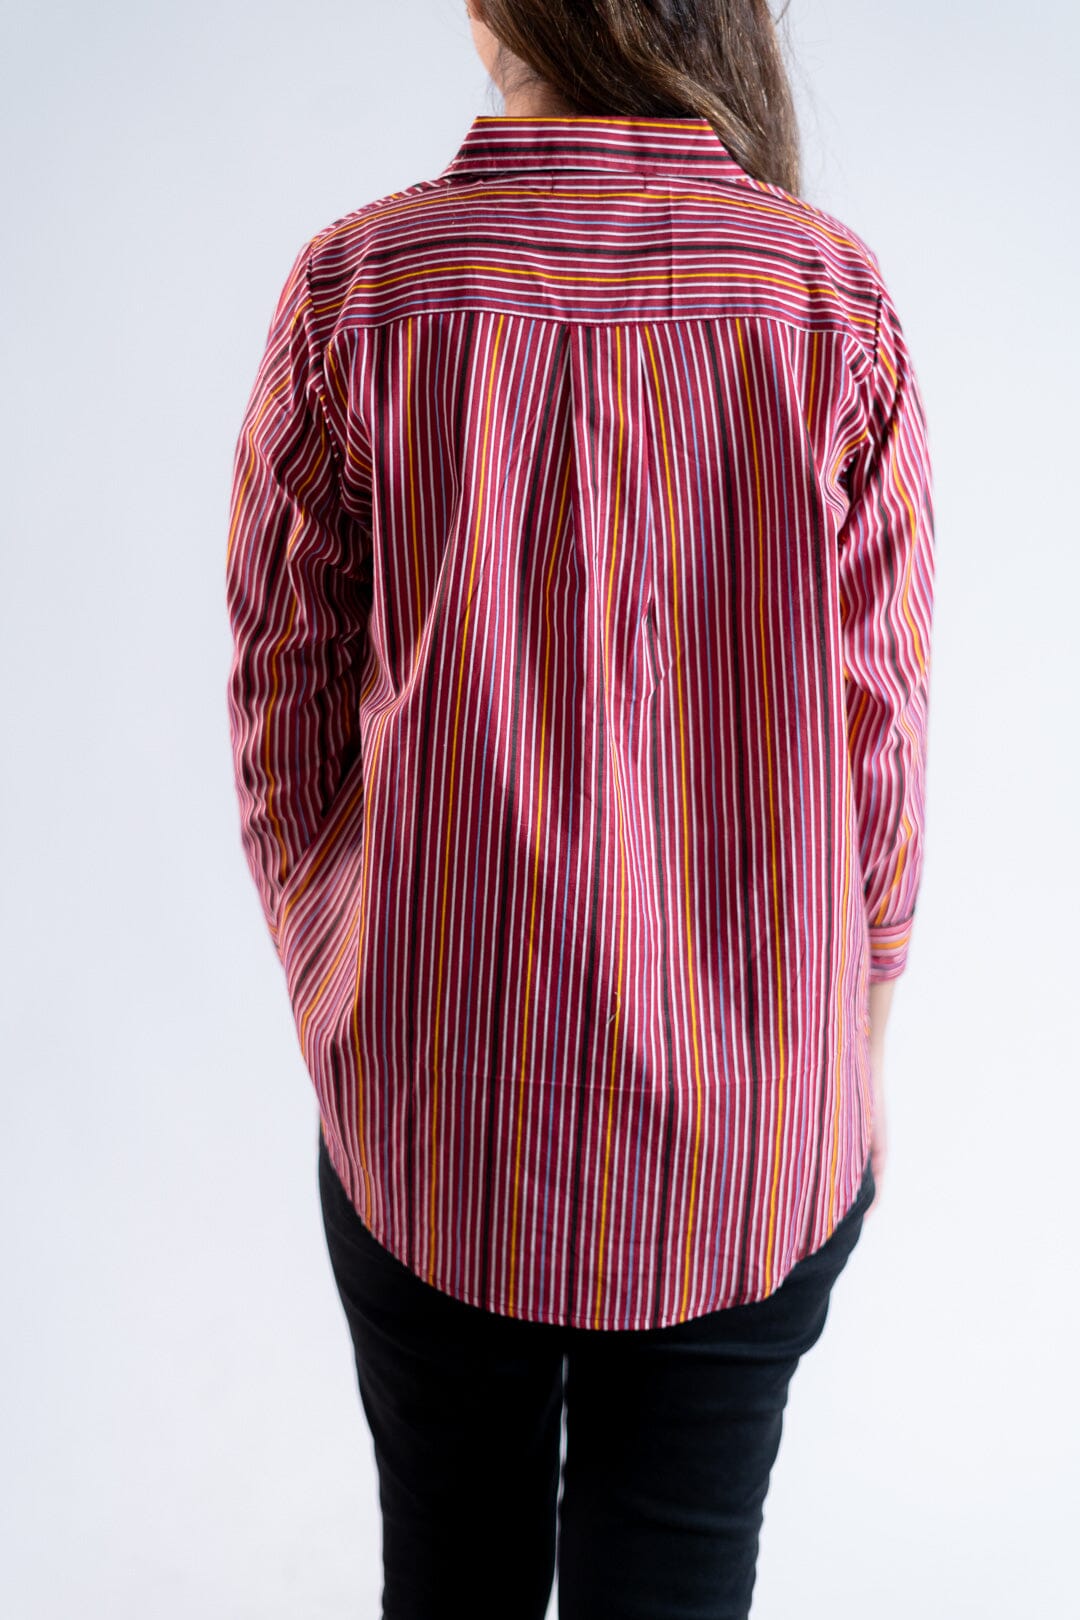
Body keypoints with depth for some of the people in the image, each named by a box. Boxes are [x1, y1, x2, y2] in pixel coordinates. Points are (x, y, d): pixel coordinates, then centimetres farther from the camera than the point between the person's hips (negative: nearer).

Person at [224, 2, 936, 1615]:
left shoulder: (350, 291, -9)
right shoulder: (838, 303, -9)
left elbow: (283, 725, -3)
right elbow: (878, 740, -4)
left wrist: (336, 1010, 12)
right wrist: (852, 1055, 10)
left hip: (426, 1113, 1)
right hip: (752, 1142, 0)